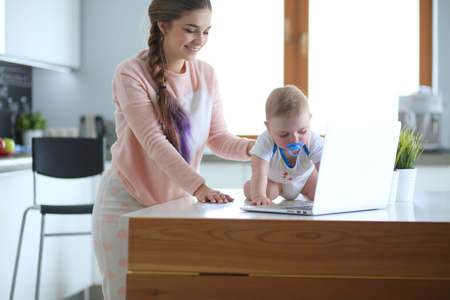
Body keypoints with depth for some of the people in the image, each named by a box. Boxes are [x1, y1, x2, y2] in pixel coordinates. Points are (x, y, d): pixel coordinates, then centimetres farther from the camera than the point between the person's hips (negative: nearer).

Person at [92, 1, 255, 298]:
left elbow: (217, 136, 2)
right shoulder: (131, 73, -15)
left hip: (178, 202, 5)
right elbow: (154, 142, -25)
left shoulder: (206, 75, 3)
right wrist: (199, 187, -36)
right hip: (129, 203, -4)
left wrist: (249, 147, -20)